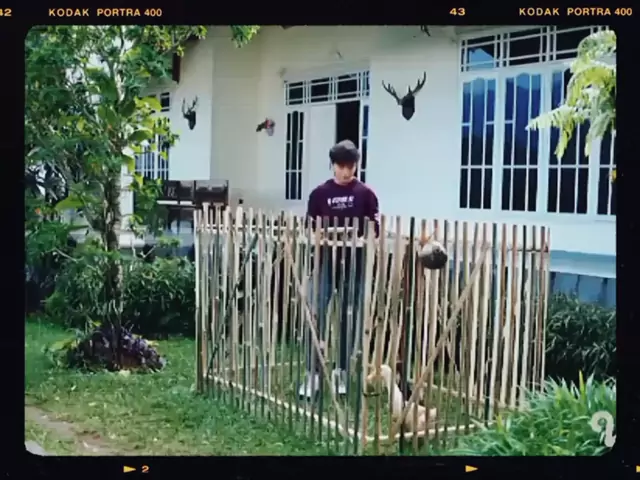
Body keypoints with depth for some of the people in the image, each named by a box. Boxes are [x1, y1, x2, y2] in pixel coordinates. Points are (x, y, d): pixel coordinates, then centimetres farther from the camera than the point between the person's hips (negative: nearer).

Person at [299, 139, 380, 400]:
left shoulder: (365, 194, 0)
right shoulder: (319, 193, 1)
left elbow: (375, 231, 1)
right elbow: (310, 231, 4)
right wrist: (314, 260, -8)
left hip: (354, 265, 0)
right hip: (325, 263, 0)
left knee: (348, 320, 8)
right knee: (316, 317, -5)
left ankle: (340, 372, 21)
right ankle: (312, 373, 2)